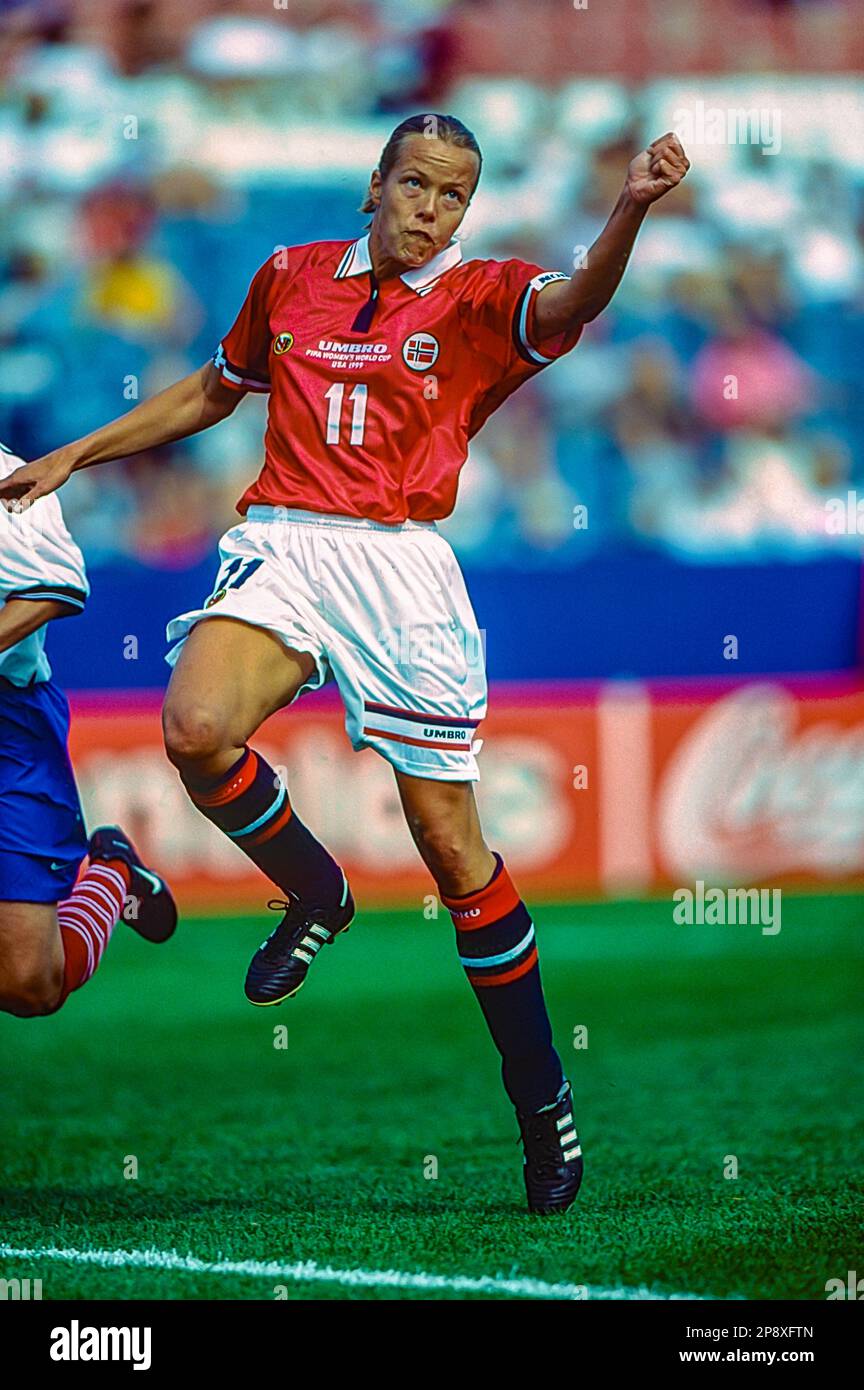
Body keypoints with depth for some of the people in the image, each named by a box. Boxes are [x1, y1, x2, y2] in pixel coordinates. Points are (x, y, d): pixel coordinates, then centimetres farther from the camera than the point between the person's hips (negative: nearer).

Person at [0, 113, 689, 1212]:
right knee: (197, 730, -28)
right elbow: (213, 391, 30)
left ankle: (541, 1096, 13)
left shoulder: (478, 300, 4)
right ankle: (315, 895, 2)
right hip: (279, 548, 2)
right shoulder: (290, 278, 14)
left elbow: (571, 303, -18)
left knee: (452, 843, -1)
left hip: (399, 566, -2)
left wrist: (631, 208, -37)